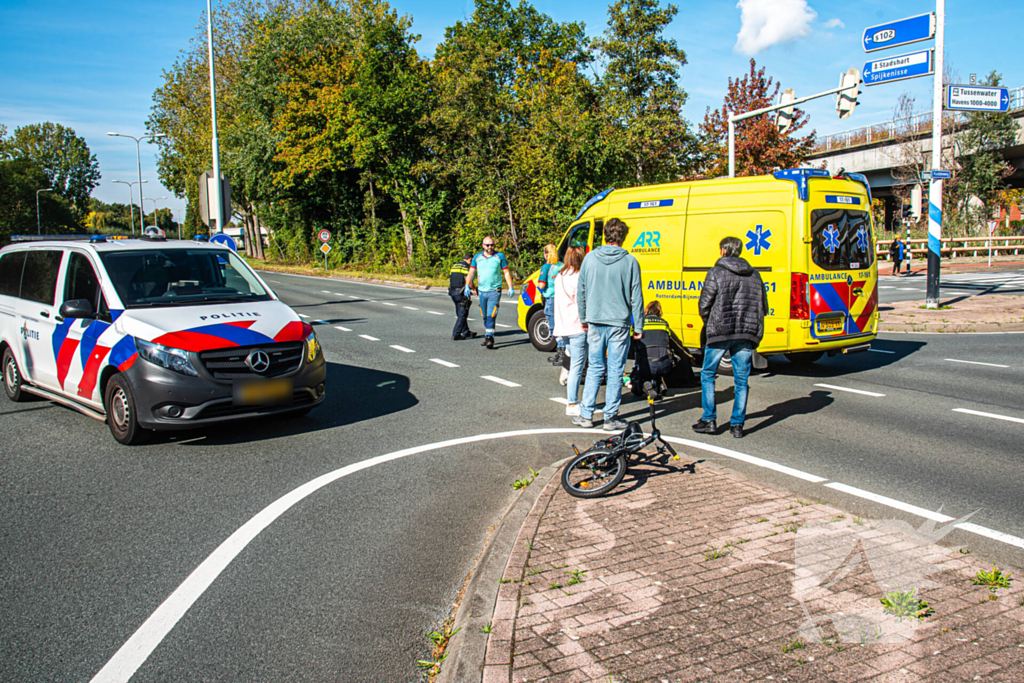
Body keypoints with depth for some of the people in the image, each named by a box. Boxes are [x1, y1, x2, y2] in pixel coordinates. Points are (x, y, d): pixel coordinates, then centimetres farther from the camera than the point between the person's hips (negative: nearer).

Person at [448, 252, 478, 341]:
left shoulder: (454, 265, 15)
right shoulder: (466, 267, -9)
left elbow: (450, 279, 15)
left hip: (452, 291, 8)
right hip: (462, 293, -8)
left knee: (460, 314, 17)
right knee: (462, 315, -2)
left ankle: (466, 332, 26)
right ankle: (456, 335, -5)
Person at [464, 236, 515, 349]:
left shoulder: (500, 256, 1)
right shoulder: (477, 257, 8)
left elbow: (506, 272, 3)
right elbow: (471, 272, 7)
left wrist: (511, 287, -3)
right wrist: (467, 285, -6)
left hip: (494, 291, -4)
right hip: (482, 291, 4)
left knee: (491, 316, -14)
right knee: (485, 317, 11)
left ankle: (489, 337, -15)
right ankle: (487, 337, 22)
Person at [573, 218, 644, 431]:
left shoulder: (590, 258, 2)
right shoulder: (629, 261, -5)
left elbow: (581, 292, 8)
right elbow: (636, 297, -3)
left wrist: (583, 318, 19)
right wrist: (638, 326, 4)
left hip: (595, 323, 3)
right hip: (619, 324, -3)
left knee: (595, 368, 13)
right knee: (615, 371, 4)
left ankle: (586, 415, 13)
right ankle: (610, 418, 9)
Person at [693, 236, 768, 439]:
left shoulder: (716, 273, -3)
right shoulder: (754, 275, 12)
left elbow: (704, 304, -6)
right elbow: (763, 307, 15)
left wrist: (709, 324, 12)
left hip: (720, 332, -4)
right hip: (747, 334, 4)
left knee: (708, 374, 10)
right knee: (741, 380, 9)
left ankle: (709, 420, 8)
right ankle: (737, 424, 9)